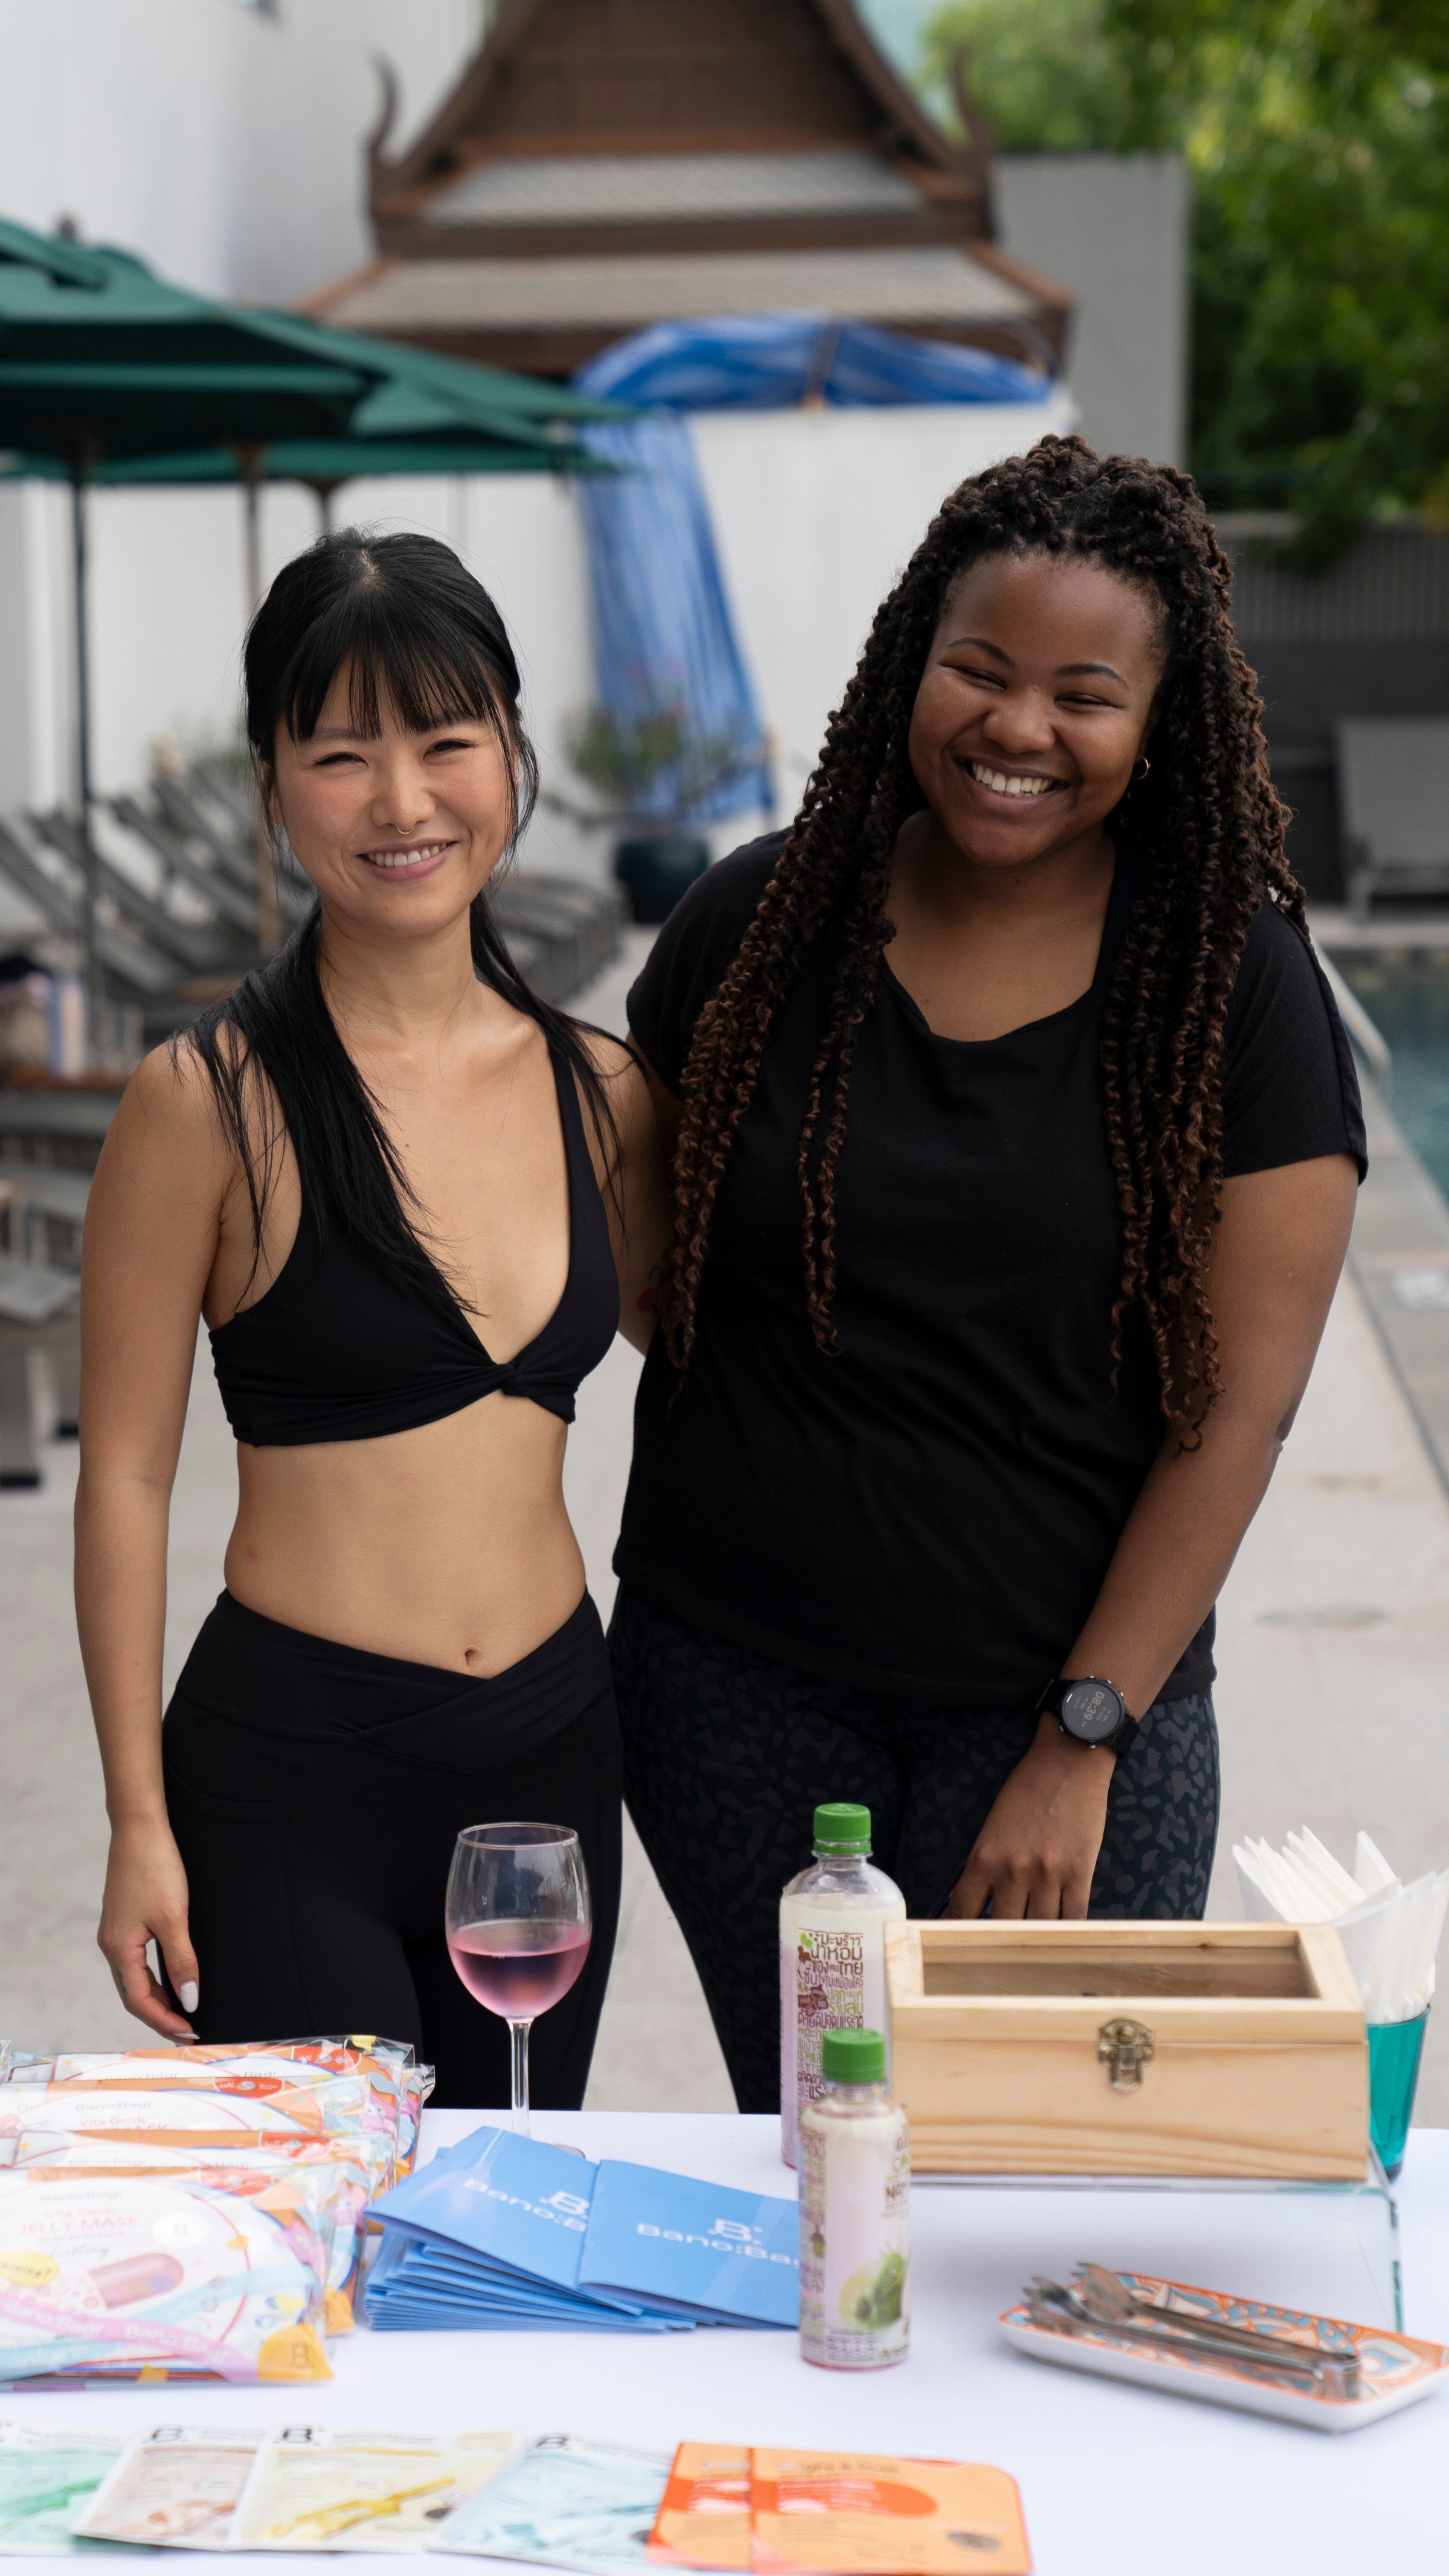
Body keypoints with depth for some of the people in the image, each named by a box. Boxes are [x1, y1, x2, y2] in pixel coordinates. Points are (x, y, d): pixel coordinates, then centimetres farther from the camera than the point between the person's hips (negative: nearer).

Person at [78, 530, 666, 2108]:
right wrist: (140, 1824, -6)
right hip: (291, 1769, -5)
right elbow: (125, 1475, -6)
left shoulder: (598, 1091, 4)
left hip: (552, 1757, 5)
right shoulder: (213, 1101, -10)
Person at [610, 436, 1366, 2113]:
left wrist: (1081, 1746, -10)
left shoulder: (1232, 981, -6)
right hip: (736, 1686, 2)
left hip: (1073, 1699, -2)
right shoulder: (761, 923, 0)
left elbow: (1240, 1404, -8)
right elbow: (645, 1261, 12)